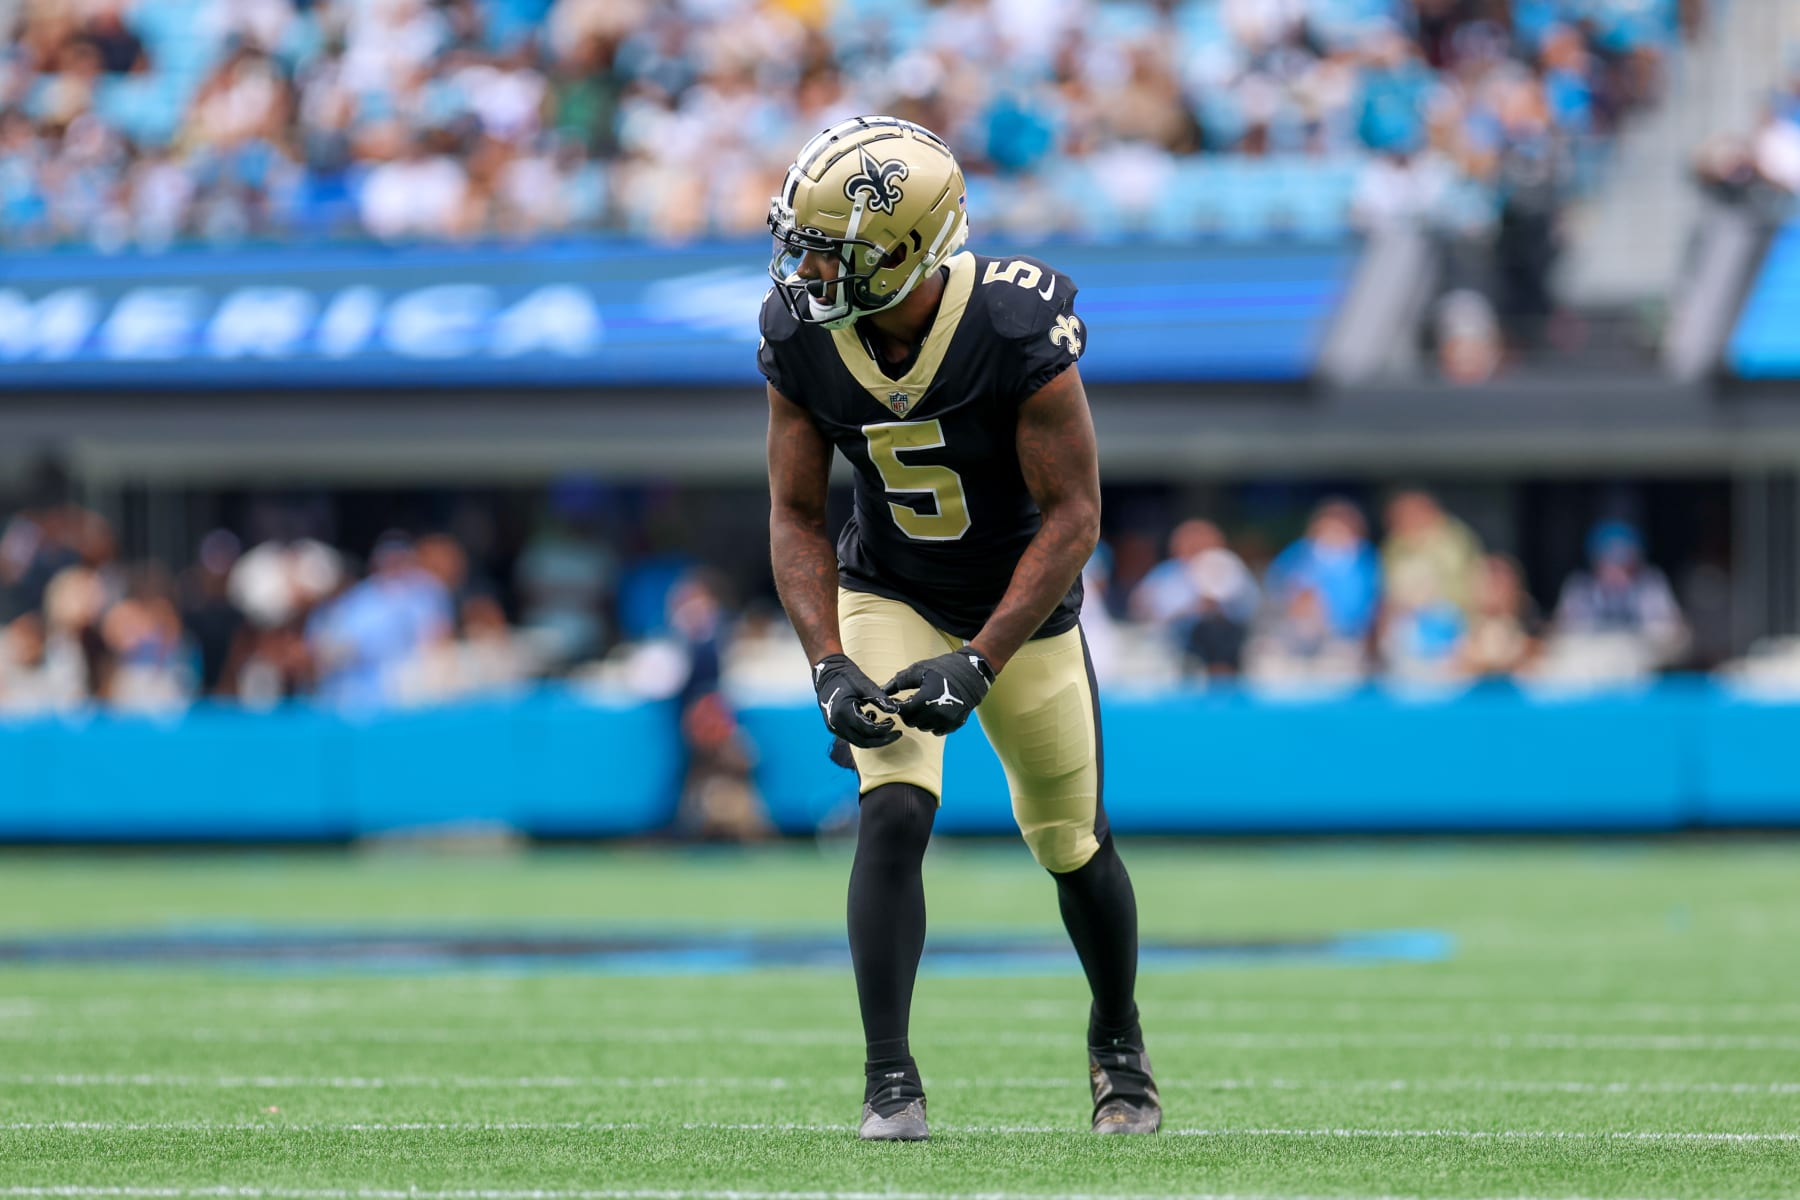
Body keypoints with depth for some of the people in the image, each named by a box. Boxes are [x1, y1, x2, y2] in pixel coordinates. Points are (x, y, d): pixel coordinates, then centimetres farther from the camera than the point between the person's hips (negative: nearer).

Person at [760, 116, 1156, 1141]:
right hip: (887, 598, 1)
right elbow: (796, 517, -10)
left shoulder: (1019, 329, -32)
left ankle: (1119, 1043, 38)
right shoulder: (802, 337, -20)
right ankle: (891, 1080, -14)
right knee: (895, 814, -20)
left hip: (1022, 602, -1)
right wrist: (830, 665, -23)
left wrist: (979, 664, -31)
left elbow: (1073, 515, -25)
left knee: (1072, 844, 10)